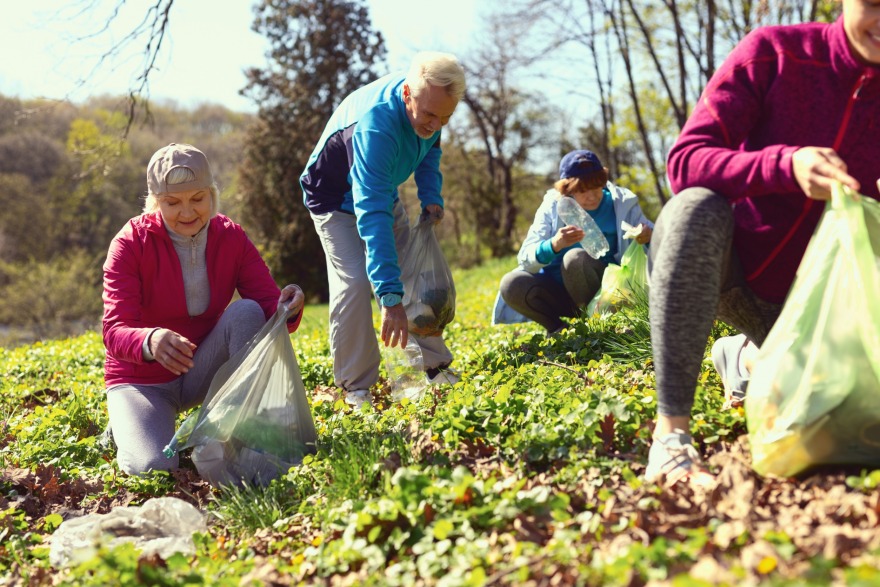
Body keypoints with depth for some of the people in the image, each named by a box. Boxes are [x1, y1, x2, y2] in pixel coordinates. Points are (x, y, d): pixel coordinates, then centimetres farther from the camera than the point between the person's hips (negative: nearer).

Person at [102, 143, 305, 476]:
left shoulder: (231, 237, -7)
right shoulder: (131, 243, -17)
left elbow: (267, 302, -14)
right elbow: (115, 331, -26)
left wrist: (285, 308, -41)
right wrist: (150, 341, -50)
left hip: (201, 371, 3)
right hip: (142, 380, -3)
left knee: (247, 311, -24)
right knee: (154, 467, -27)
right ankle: (128, 428, 10)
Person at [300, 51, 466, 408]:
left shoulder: (426, 102, -19)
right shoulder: (374, 126, -42)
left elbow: (430, 149, 7)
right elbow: (372, 216, -48)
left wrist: (431, 195, -12)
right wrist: (390, 297, -53)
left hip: (383, 191, 7)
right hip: (338, 200, -7)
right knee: (355, 283, -22)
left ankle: (435, 368, 17)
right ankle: (356, 388, -11)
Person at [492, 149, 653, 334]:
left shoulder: (622, 202, -4)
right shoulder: (552, 206, -3)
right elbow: (525, 258, -14)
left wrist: (648, 236, -28)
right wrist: (554, 245, -37)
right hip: (559, 289, 2)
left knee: (575, 257, -32)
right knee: (511, 284, -25)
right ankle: (559, 328, -10)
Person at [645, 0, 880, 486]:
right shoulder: (775, 52, -12)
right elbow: (684, 163, -21)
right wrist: (787, 165, -38)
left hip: (799, 296, 4)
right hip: (716, 269, -4)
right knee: (699, 209, -36)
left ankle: (746, 354, 24)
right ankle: (670, 434, -37)